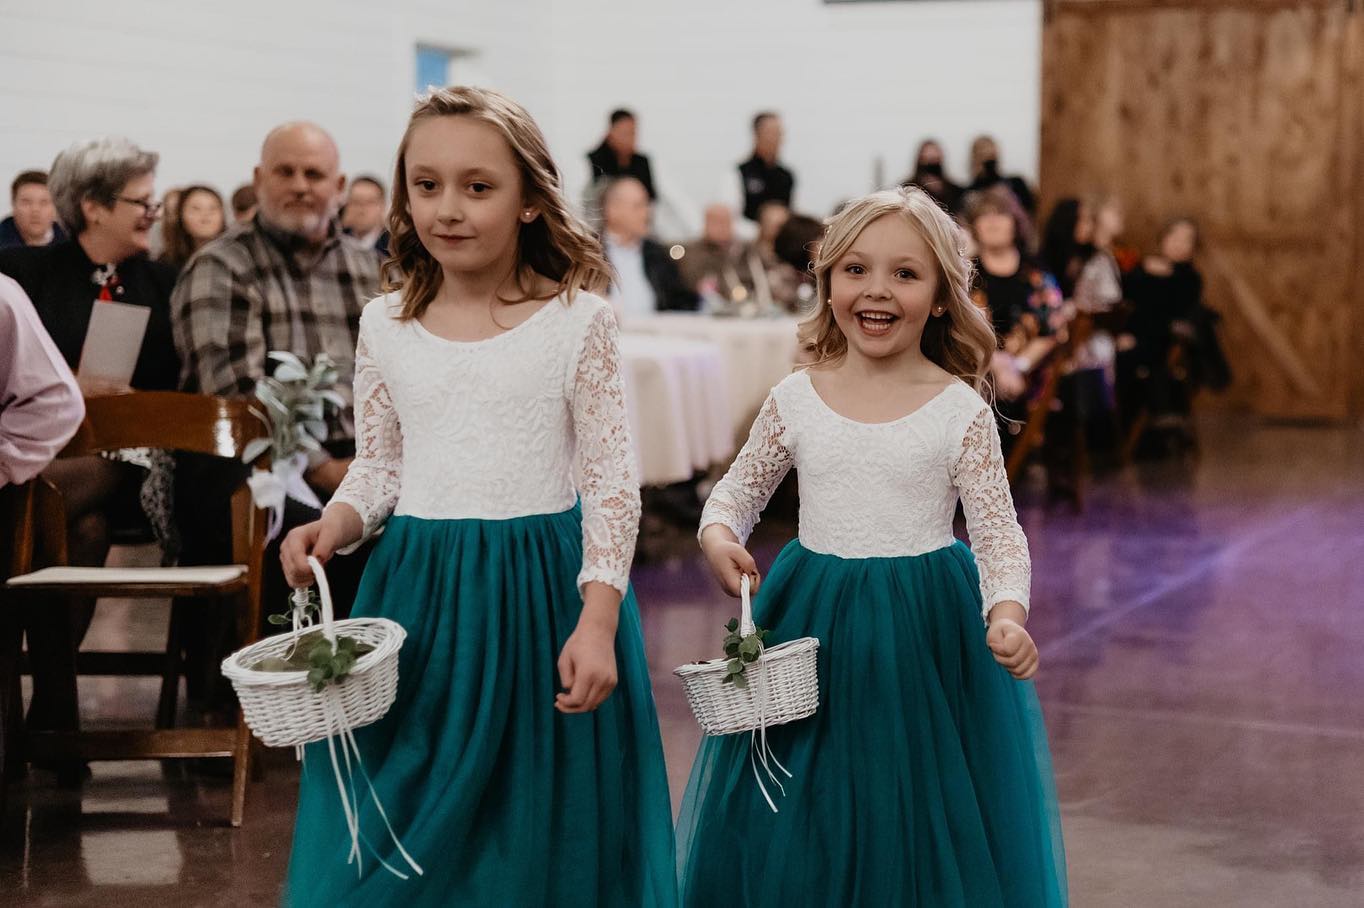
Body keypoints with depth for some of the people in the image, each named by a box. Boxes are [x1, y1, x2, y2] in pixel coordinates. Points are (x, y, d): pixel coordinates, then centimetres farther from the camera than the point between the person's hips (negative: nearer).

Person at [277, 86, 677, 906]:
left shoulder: (577, 318, -6)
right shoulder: (385, 325, 4)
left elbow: (612, 480, -6)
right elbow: (378, 467, 14)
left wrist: (597, 622, -14)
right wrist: (336, 524, -7)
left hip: (542, 589, -3)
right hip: (418, 592, 3)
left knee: (540, 833, 7)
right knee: (400, 839, 9)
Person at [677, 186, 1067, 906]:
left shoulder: (961, 411, -7)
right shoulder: (796, 400, -1)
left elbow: (998, 531, -7)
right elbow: (738, 488, 12)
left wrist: (1007, 611, -25)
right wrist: (719, 535, -9)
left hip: (928, 630, -2)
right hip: (813, 625, 3)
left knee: (921, 814, 6)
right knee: (794, 827, 11)